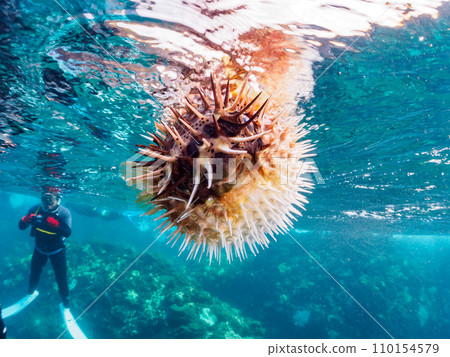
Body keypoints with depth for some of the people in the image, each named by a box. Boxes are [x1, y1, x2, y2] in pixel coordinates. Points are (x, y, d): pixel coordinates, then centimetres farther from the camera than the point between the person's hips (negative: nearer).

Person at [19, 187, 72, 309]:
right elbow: (21, 227, -15)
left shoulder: (64, 213, -24)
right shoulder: (35, 209, -17)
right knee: (34, 273, 20)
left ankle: (66, 302, 24)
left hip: (57, 251, -3)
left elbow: (67, 233, -32)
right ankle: (30, 293, 51)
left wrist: (56, 225, -50)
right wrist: (25, 219, -37)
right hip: (39, 249, 3)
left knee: (61, 277, 2)